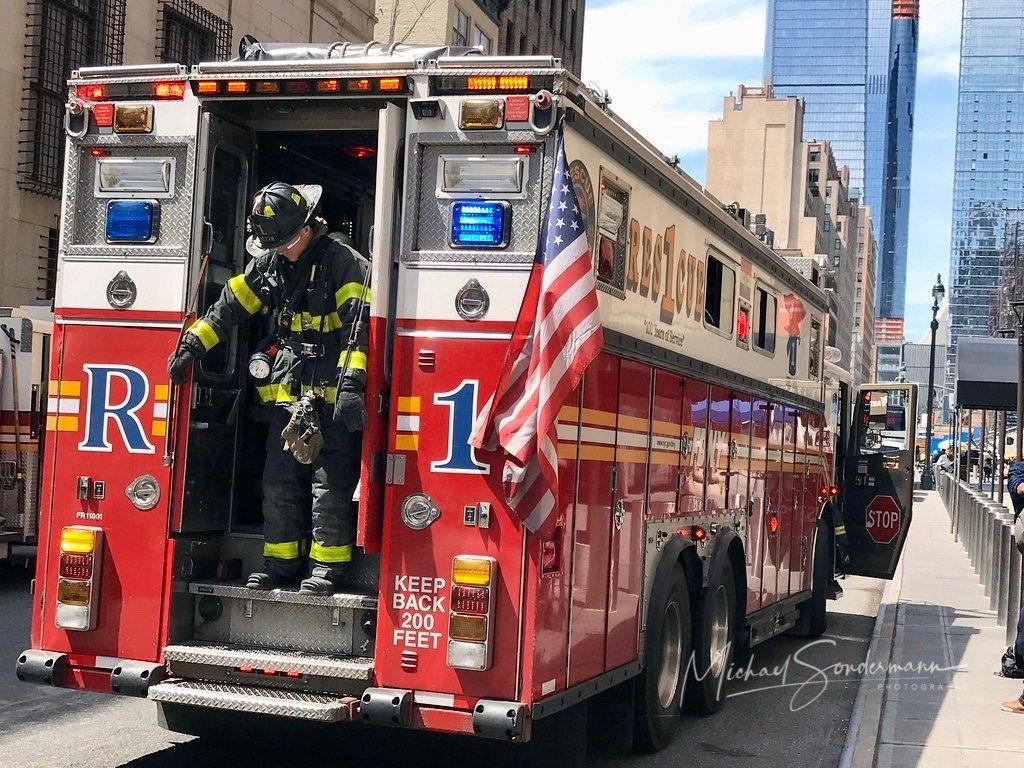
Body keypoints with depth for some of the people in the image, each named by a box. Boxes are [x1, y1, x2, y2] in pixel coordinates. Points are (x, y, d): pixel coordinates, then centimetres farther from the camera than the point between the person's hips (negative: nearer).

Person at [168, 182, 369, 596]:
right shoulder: (268, 263, 10)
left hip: (332, 396, -7)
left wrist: (351, 384, -28)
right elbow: (229, 306, 15)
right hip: (287, 395, 7)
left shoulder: (343, 262, -10)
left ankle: (328, 566, 5)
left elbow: (357, 328, -19)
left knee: (330, 484, -4)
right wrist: (191, 347, 6)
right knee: (279, 481, 10)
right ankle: (280, 563, 20)